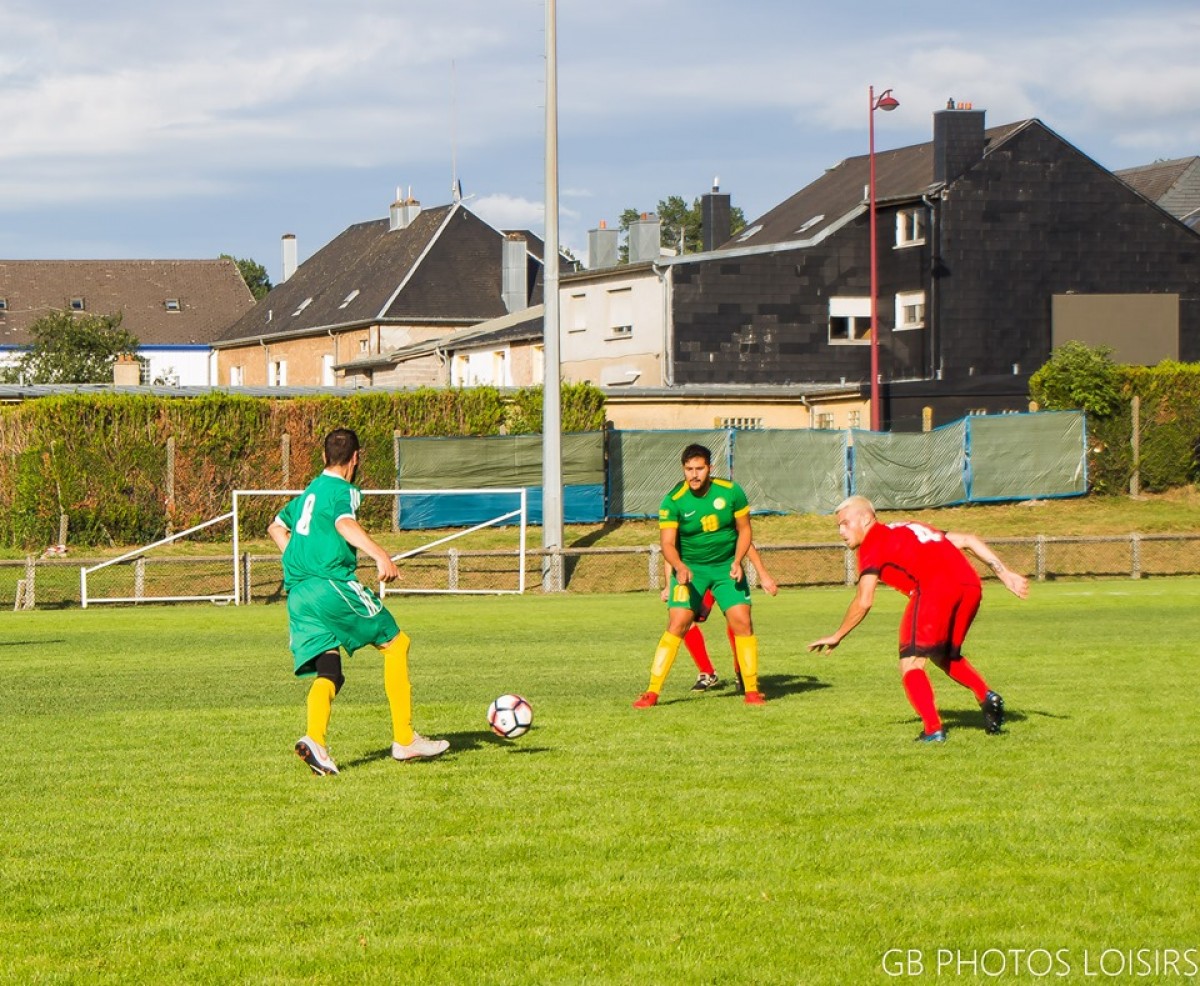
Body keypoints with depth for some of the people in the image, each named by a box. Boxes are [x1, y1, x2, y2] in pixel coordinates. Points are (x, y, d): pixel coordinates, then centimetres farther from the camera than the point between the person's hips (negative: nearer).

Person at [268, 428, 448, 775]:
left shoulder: (310, 491, 23)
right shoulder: (343, 490, -3)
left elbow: (276, 528, 36)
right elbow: (345, 524, -24)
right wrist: (380, 555, -37)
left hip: (297, 592, 8)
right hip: (333, 583, -8)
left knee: (328, 671, 5)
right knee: (395, 643, 4)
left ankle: (315, 740, -22)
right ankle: (404, 739, 2)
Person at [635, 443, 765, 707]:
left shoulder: (730, 491, -9)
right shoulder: (673, 501, -15)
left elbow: (744, 529, 2)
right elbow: (667, 543, -18)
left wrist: (737, 561, -12)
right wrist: (679, 567, -38)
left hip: (726, 565, 2)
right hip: (689, 568, -2)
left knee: (742, 622, -9)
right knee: (677, 624, -13)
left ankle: (752, 689, 4)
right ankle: (652, 692, -11)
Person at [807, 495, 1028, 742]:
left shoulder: (873, 544, 12)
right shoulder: (910, 529, 32)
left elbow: (864, 602, 3)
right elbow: (968, 540, 26)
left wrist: (837, 636, 15)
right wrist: (1005, 574, 23)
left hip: (935, 588, -8)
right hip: (970, 584, 8)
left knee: (910, 663, 1)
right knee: (946, 656, 27)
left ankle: (933, 730, -11)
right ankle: (986, 696, 9)